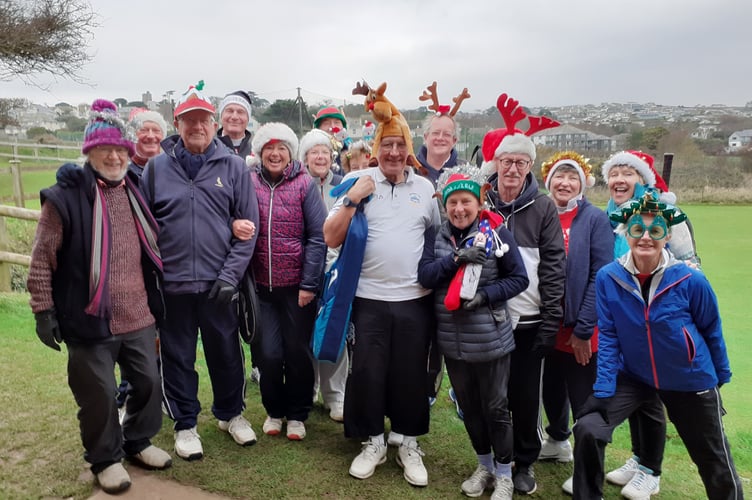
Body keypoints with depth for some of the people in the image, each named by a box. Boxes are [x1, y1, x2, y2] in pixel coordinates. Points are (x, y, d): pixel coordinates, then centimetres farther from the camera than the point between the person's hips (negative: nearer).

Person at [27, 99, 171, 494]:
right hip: (91, 321, -5)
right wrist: (43, 310, -9)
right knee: (99, 394, 7)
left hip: (139, 317, 6)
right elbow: (42, 259, -7)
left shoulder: (137, 192, 9)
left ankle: (138, 442, 40)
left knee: (148, 382, 16)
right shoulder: (66, 197, -10)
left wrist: (156, 300, 19)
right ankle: (106, 459, 30)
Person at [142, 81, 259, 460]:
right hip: (171, 284, 0)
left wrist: (230, 274, -9)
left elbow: (248, 226, -2)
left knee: (226, 352, 13)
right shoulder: (156, 167, 2)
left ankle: (230, 413, 36)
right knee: (178, 357, 12)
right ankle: (185, 423, 31)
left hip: (218, 283, 0)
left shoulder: (233, 166, 0)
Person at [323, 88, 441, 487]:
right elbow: (331, 238, -6)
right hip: (369, 298, -1)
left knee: (411, 374, 11)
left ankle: (409, 444, 30)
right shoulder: (357, 183, -1)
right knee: (366, 372, 6)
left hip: (415, 299, 2)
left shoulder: (425, 188, 7)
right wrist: (353, 198, -16)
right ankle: (373, 442, 27)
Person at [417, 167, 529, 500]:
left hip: (490, 339, -4)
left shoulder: (497, 233, -8)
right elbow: (424, 276, -6)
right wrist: (457, 258, -20)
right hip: (452, 339, 4)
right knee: (468, 406, 17)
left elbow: (519, 279, -6)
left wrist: (485, 295, -20)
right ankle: (484, 466, 38)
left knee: (496, 408, 9)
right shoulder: (438, 236, 2)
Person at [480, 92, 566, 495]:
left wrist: (551, 322, -6)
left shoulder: (543, 208, 0)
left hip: (529, 321, -1)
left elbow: (554, 267, -2)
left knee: (526, 395, 9)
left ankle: (525, 463, 29)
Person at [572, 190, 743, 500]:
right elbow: (608, 335, -11)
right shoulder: (607, 278, -17)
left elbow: (711, 330, -3)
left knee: (714, 462, 16)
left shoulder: (691, 281, -20)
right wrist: (603, 389, -16)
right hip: (633, 376, 1)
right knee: (588, 429, -15)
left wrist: (721, 375, 9)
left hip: (691, 380, 0)